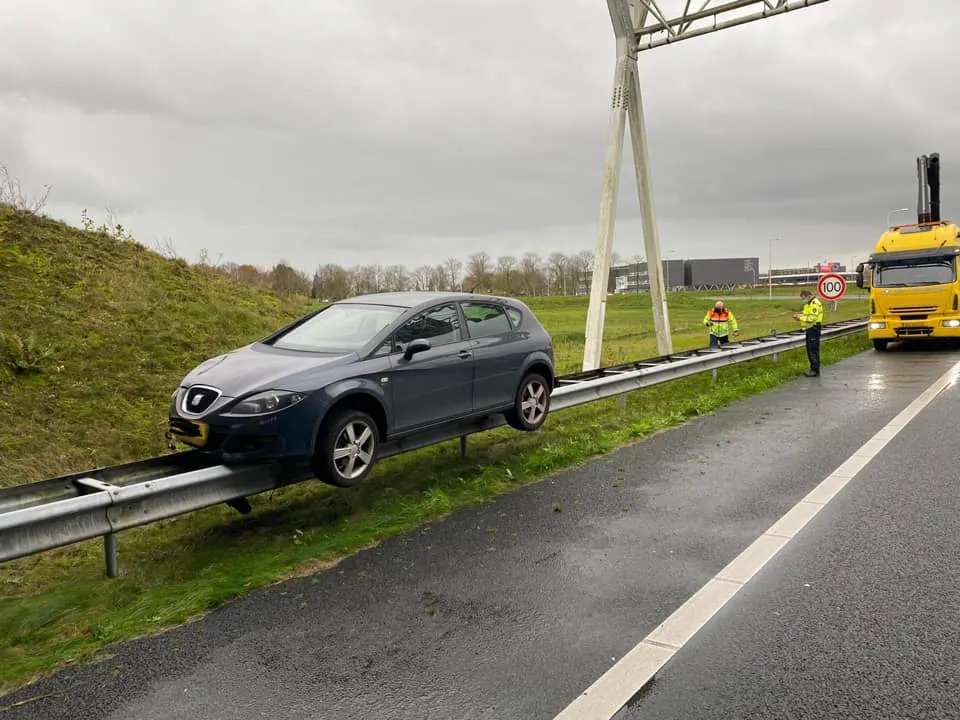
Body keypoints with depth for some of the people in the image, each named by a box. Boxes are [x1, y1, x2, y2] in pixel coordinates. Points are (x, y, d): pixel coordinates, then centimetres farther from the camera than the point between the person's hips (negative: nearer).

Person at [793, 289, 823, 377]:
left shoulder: (815, 303, -16)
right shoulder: (809, 303, 17)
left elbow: (812, 318, -24)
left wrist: (801, 318, -17)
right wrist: (800, 315, 5)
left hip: (814, 329, -11)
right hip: (810, 329, 11)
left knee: (813, 350, -8)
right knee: (810, 350, 14)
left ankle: (815, 371, -5)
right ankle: (813, 369, 20)